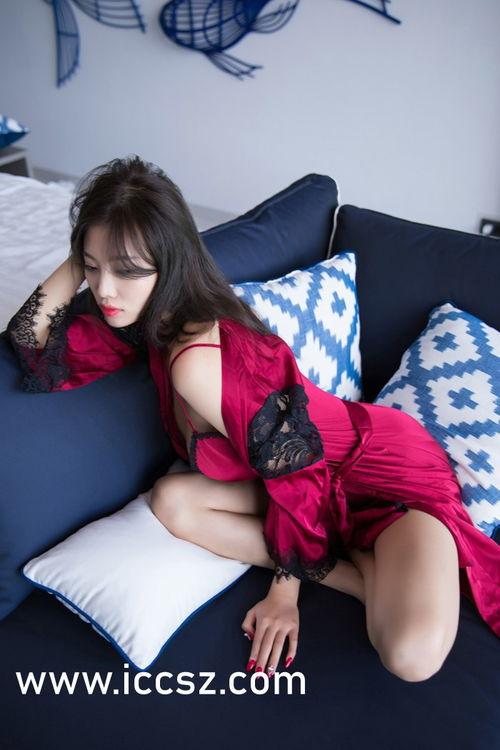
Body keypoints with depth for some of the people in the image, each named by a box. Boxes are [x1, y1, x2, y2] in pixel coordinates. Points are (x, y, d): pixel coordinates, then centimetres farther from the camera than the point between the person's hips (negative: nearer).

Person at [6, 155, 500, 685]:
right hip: (313, 476, 9)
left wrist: (285, 592, -11)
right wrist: (78, 262, -11)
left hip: (388, 469, -9)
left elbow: (299, 476, -24)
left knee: (411, 656, -33)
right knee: (171, 501, -14)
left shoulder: (196, 361, -31)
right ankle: (368, 576, -6)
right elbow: (33, 354, -1)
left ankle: (387, 583, 3)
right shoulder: (147, 320, -5)